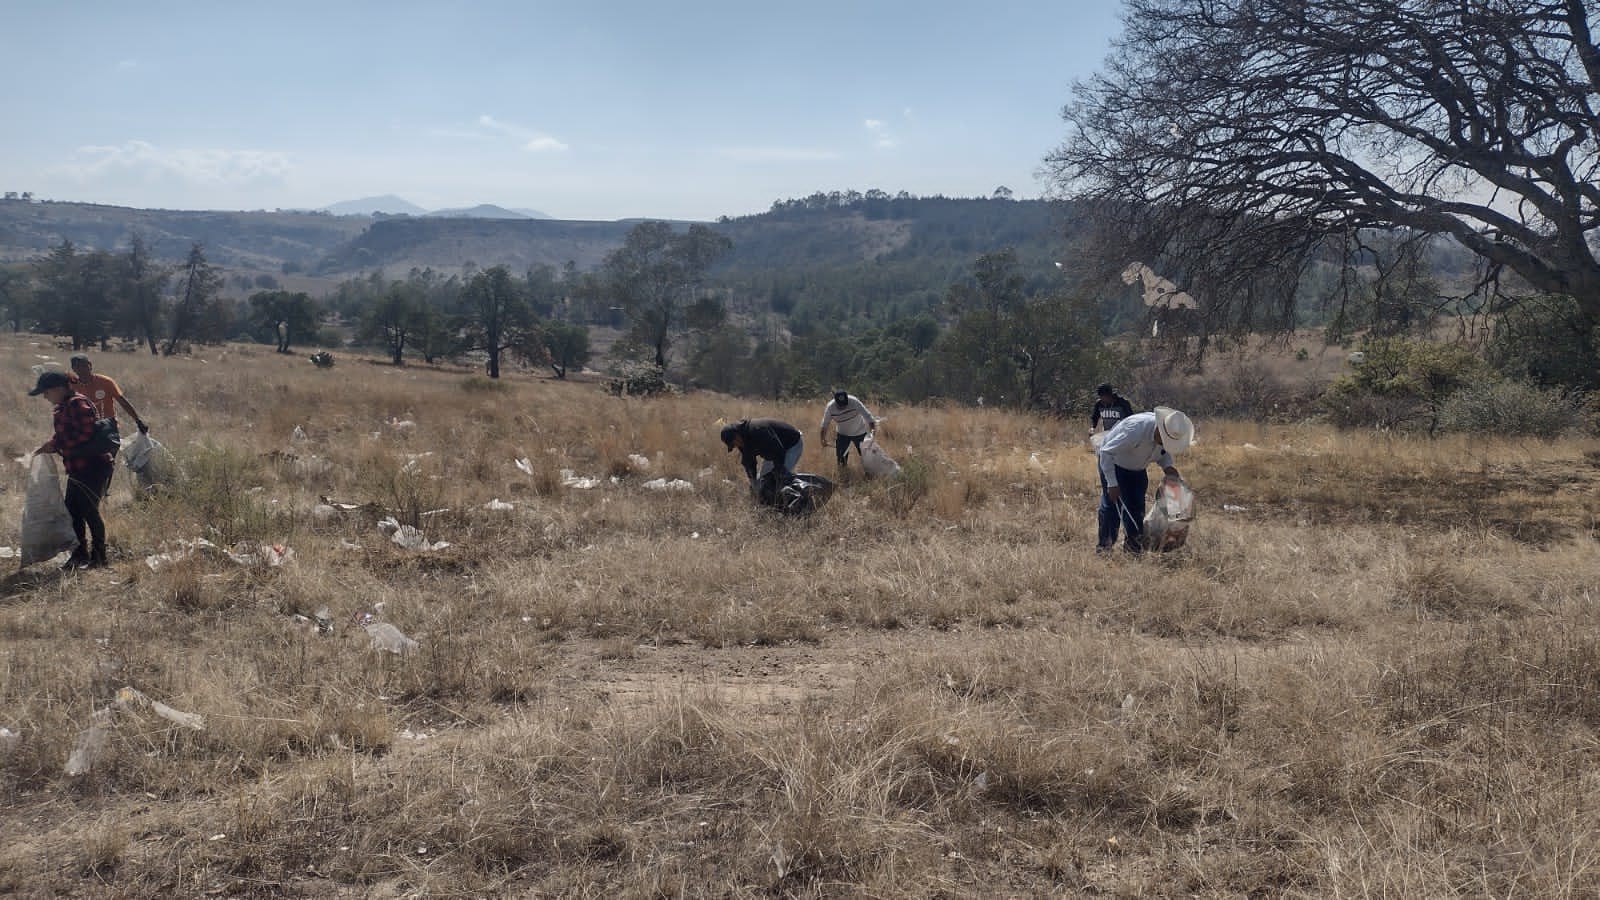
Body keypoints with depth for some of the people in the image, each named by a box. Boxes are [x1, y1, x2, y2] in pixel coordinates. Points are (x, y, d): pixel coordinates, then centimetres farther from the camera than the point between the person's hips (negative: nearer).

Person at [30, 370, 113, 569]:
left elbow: (85, 434, -24)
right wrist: (49, 445, 3)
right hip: (77, 469, 10)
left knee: (89, 511, -3)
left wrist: (56, 444, -20)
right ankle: (80, 554, 22)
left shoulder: (77, 404, -17)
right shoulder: (63, 407, 14)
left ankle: (99, 556, 9)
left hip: (92, 468, -10)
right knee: (72, 510, 12)